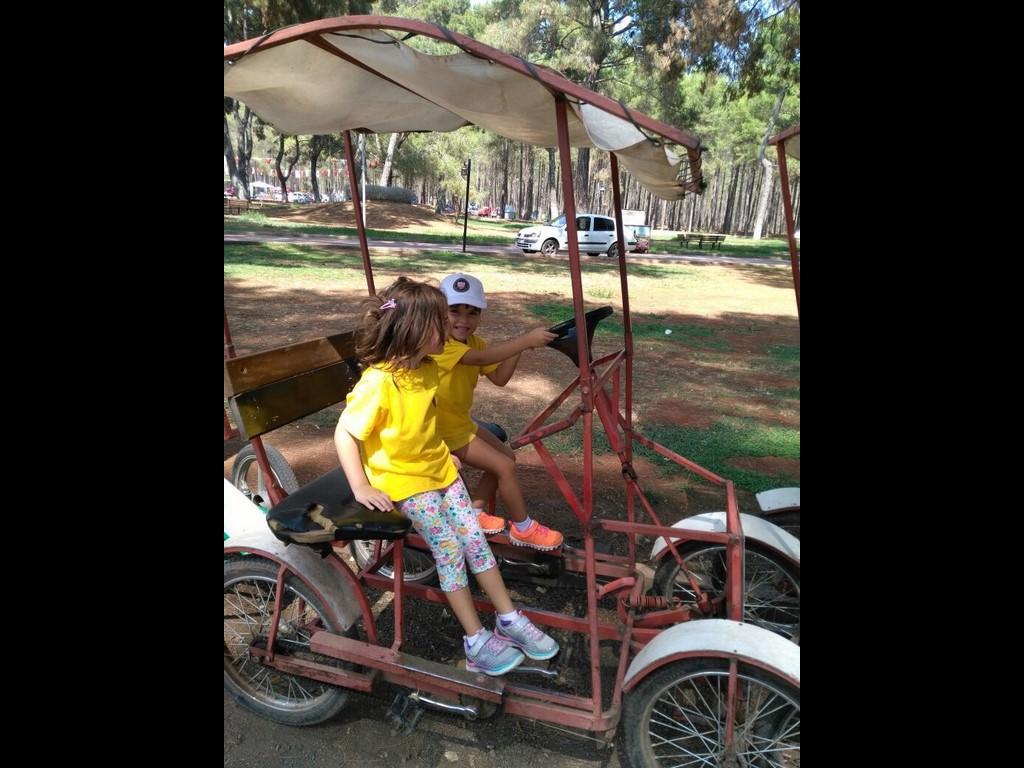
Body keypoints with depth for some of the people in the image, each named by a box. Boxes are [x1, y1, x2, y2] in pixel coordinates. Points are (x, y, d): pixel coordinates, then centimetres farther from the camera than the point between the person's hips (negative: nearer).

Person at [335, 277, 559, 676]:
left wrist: (440, 452, 9)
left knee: (475, 540, 5)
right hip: (404, 480, -7)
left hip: (439, 468, 7)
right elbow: (344, 434, -21)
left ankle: (509, 619, 17)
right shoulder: (377, 382, -26)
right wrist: (361, 486, -20)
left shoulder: (427, 368, -1)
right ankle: (476, 642, 6)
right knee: (450, 551, -6)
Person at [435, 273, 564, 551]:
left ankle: (474, 512, 22)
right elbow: (482, 358, -40)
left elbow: (499, 377, -4)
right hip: (444, 429, -9)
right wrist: (526, 339, -43)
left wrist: (519, 347, -18)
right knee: (504, 466, -9)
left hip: (461, 422, 9)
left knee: (506, 456, 14)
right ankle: (523, 528, 7)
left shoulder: (473, 342, 3)